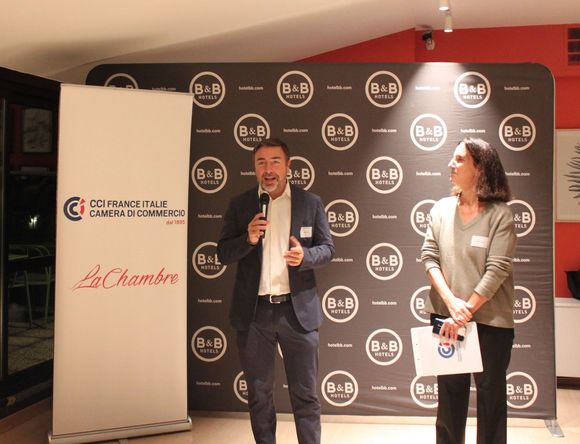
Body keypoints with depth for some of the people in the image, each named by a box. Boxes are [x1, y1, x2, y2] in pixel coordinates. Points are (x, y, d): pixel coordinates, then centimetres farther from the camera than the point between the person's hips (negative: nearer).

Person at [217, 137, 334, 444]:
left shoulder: (310, 203, 2)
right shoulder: (240, 205, 4)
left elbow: (327, 248, 4)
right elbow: (223, 253, 3)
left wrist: (305, 255, -18)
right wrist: (248, 239, -17)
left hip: (298, 311, -1)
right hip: (253, 312, 2)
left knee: (305, 394, 6)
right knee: (258, 393, 14)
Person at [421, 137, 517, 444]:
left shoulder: (499, 214, -9)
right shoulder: (442, 208, 3)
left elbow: (496, 270, -14)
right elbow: (429, 257, -1)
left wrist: (466, 313, -16)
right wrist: (451, 302, -13)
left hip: (490, 320, -3)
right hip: (446, 316, 4)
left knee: (491, 395, 9)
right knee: (449, 393, 14)